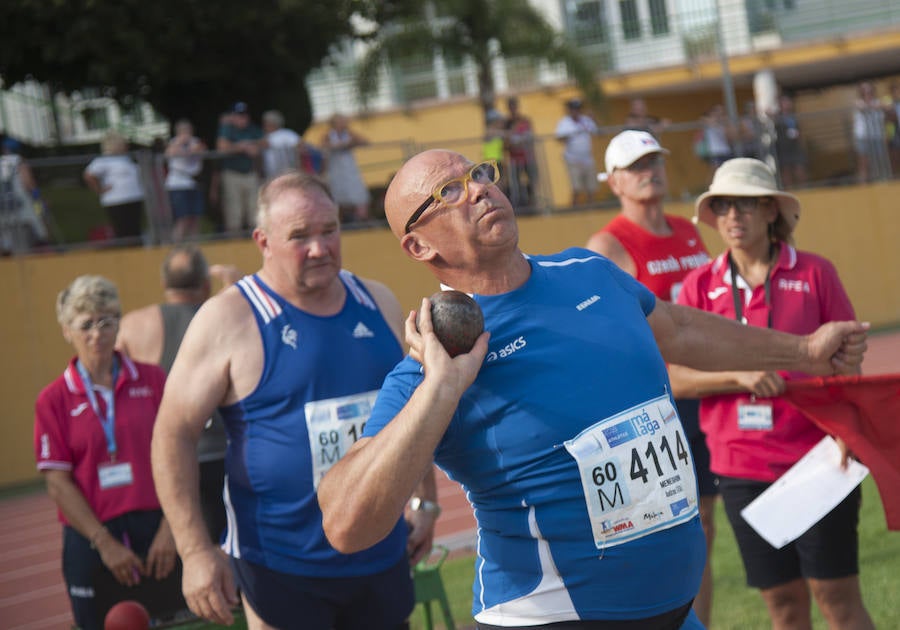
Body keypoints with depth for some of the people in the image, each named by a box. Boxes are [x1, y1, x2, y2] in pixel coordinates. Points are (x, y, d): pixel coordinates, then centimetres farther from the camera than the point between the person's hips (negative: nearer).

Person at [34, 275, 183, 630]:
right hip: (91, 542, -1)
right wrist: (105, 543, -9)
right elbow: (58, 484, -3)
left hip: (156, 531, 1)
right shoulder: (53, 400, 0)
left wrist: (169, 527, -7)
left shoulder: (152, 380, 4)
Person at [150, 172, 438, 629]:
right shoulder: (229, 319, -10)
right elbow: (173, 433, -12)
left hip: (383, 557, 5)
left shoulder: (377, 303, 7)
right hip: (284, 569, -5)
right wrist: (195, 551, -17)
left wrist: (427, 502, 17)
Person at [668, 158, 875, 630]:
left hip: (815, 457, -2)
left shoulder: (814, 273, 0)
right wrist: (741, 375, -17)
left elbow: (846, 365, 2)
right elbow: (675, 377, -3)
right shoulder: (700, 286, 4)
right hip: (742, 467, 2)